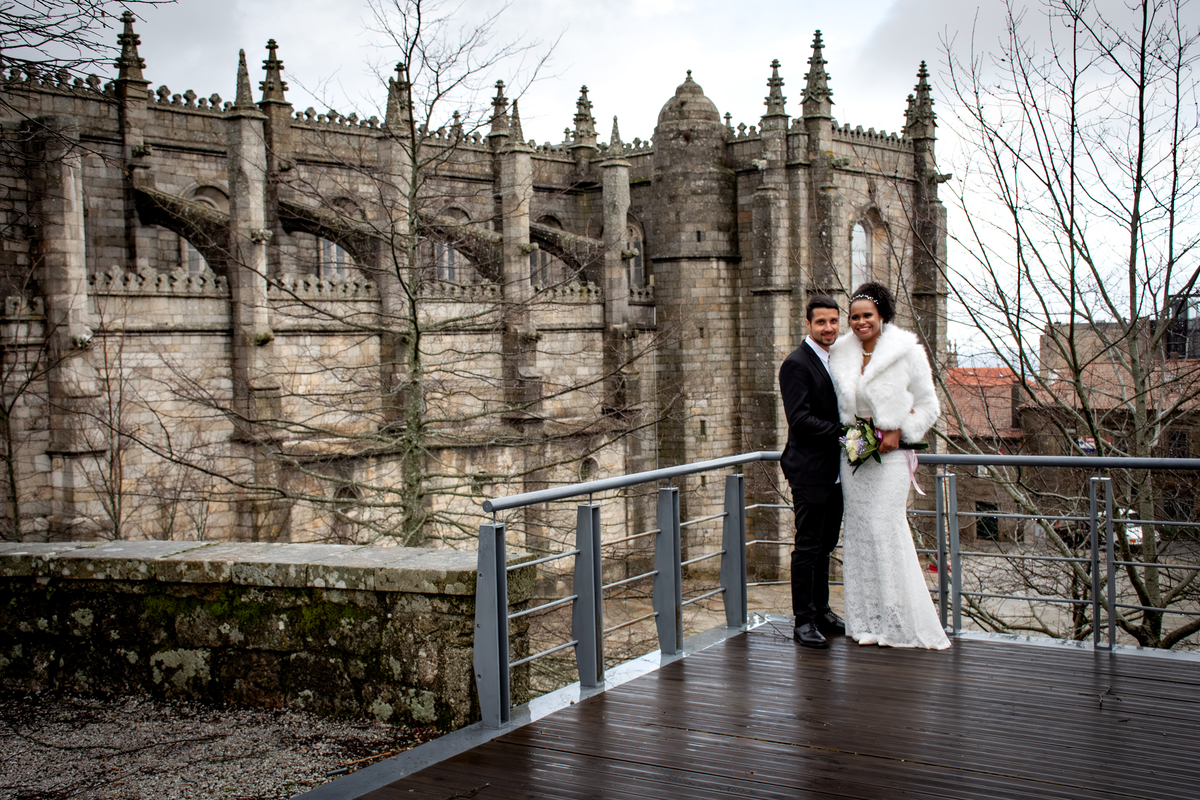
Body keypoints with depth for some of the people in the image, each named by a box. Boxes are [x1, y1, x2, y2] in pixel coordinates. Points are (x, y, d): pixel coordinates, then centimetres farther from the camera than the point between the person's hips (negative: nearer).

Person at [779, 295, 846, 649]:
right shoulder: (796, 364, -11)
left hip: (834, 470, 8)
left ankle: (821, 611, 24)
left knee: (826, 544, 14)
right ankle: (803, 621, 2)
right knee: (808, 547, -4)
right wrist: (842, 432, -22)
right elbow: (800, 419, -19)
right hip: (810, 470, -8)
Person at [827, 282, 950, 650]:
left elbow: (928, 405, 0)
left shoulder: (906, 352, -5)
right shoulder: (842, 354, 7)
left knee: (887, 531, -7)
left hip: (890, 453, -4)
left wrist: (899, 431, -12)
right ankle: (868, 622, 13)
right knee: (860, 532, 5)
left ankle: (903, 623, 5)